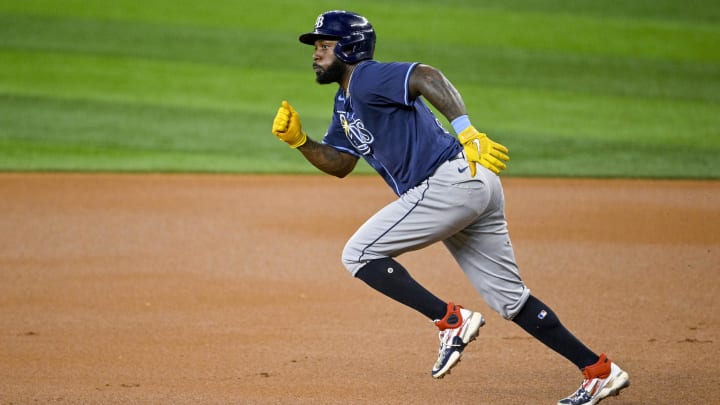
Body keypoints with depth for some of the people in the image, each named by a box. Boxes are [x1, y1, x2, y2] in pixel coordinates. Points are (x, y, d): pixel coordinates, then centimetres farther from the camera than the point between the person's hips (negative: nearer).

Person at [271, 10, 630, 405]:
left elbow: (427, 76, -24)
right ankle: (598, 371, 11)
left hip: (450, 180, -10)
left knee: (359, 254, -5)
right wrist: (299, 140, 12)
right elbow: (339, 164, 29)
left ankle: (451, 320, -9)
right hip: (476, 192, 10)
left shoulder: (367, 78, -7)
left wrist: (465, 129, -37)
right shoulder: (345, 103, 23)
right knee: (510, 298, 11)